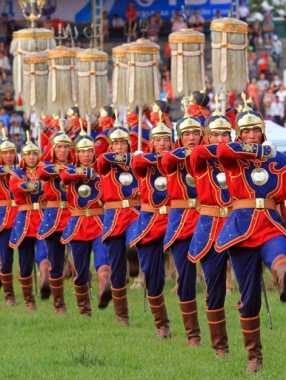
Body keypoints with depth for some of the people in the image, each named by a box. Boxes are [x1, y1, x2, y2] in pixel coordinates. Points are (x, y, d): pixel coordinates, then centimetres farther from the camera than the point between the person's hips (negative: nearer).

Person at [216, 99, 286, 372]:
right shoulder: (233, 159, 4)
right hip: (242, 227, 0)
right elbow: (222, 150, -21)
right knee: (249, 296, 2)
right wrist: (259, 150, -19)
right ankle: (254, 356, 14)